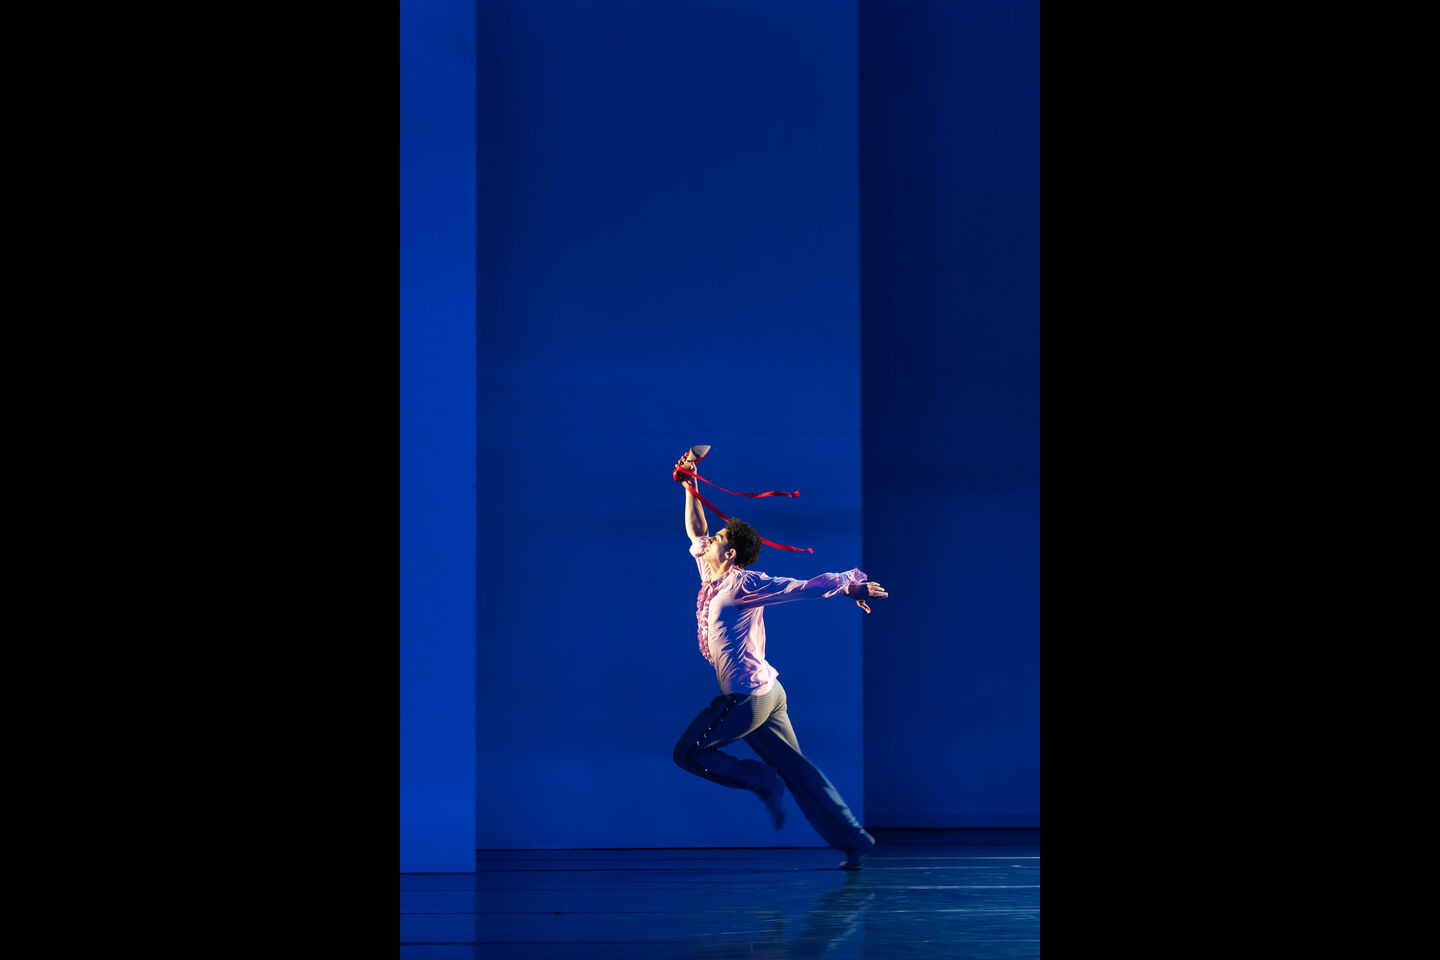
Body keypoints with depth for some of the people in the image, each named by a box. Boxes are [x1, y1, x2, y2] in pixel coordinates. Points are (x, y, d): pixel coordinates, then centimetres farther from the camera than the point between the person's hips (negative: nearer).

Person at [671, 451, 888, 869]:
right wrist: (690, 486, 22)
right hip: (765, 691, 8)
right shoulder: (712, 581, 14)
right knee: (794, 768, 6)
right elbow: (696, 532, 26)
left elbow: (803, 587, -9)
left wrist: (849, 585, -8)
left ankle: (761, 780, 2)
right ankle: (853, 839, 3)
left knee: (687, 752, 0)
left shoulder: (743, 584, -9)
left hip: (747, 697, -8)